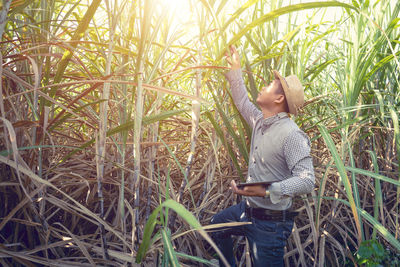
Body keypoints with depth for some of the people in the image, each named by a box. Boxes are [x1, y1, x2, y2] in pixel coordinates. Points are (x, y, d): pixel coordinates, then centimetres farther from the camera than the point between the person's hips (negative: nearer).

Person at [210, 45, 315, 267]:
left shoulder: (291, 134, -25)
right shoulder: (260, 121, 1)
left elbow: (307, 180, -29)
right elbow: (242, 103, 20)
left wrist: (266, 192, -38)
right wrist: (235, 70, 23)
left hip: (271, 222, -9)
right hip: (247, 208, 9)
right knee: (216, 225, 26)